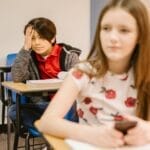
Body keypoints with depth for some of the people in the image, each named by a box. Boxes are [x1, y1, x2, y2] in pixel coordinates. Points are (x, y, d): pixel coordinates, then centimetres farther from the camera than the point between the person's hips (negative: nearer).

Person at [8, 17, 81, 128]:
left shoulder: (68, 55, 0)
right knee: (13, 110, -22)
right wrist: (25, 49, -11)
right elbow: (16, 78, -10)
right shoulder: (30, 58, 6)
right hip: (44, 105, 4)